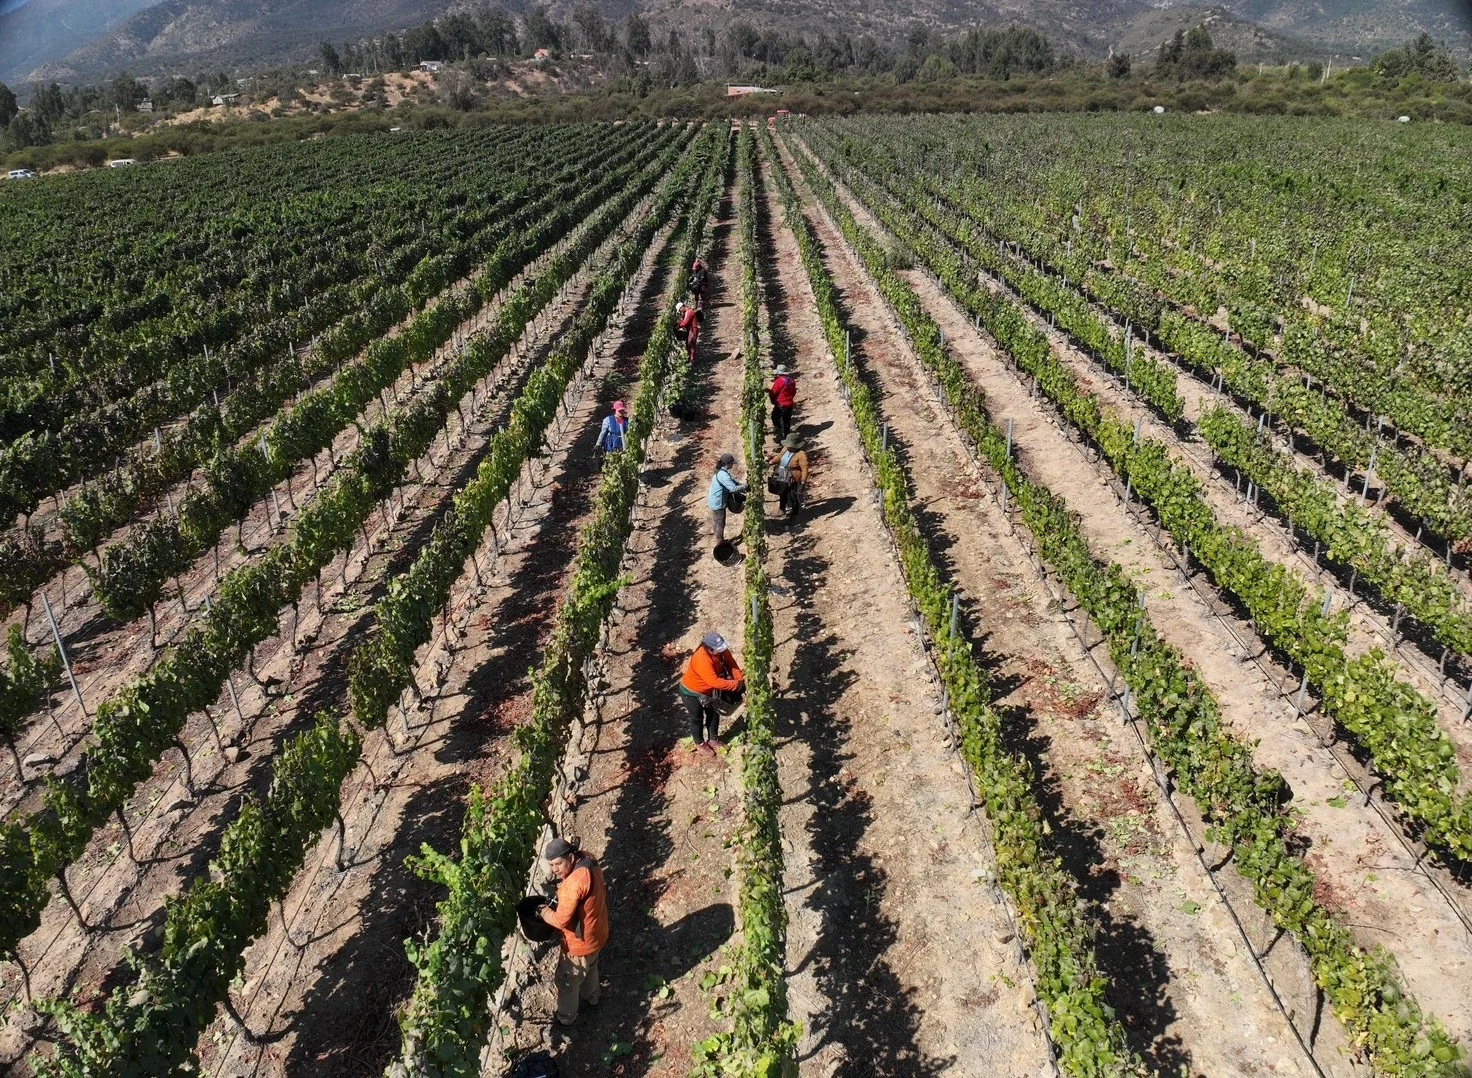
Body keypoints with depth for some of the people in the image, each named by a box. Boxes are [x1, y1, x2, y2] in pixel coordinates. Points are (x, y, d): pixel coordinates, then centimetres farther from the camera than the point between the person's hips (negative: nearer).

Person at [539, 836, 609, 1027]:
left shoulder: (574, 883, -39)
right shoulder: (588, 859, -13)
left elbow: (561, 921, -31)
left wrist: (544, 911, -12)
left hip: (580, 941, -8)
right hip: (597, 932, 8)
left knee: (568, 982, 20)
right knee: (590, 968, 35)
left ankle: (566, 1018, 43)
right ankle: (591, 998, 60)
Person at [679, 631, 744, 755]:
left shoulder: (721, 650, -19)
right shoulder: (702, 660, -42)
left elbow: (731, 663, -11)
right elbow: (715, 682, -43)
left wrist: (740, 681, -25)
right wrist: (736, 685, -37)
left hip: (707, 690, 7)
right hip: (691, 692, -7)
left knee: (714, 714, 20)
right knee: (697, 719, 13)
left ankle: (713, 740, 42)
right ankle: (700, 744, 36)